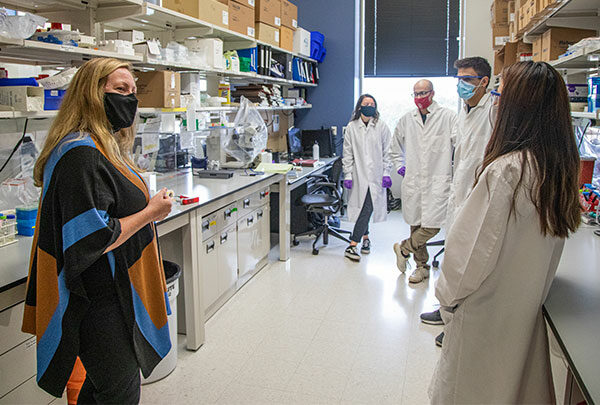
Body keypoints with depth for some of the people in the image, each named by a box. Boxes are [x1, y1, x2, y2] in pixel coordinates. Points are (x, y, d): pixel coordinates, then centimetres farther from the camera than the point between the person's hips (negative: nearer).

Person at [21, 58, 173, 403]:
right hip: (99, 305, -10)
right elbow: (90, 241, -26)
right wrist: (150, 213, -17)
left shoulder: (106, 147, 12)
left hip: (114, 293, 10)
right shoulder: (80, 155, -22)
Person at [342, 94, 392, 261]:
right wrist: (347, 175, -1)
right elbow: (348, 154, 5)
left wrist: (386, 173, -2)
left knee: (367, 209, -9)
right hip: (359, 175, 1)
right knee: (362, 208, 4)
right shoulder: (352, 127, 4)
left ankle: (352, 245, -6)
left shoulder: (381, 127, 3)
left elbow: (387, 152, 5)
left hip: (375, 176, -1)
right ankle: (365, 237, 24)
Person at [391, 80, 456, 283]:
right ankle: (422, 266, 22)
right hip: (412, 181, 4)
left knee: (431, 226, -11)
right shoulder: (406, 120, 12)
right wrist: (400, 167, 14)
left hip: (438, 181, -3)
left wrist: (455, 169, -7)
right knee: (415, 224, 8)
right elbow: (395, 147, 25)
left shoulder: (448, 117, -1)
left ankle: (403, 248, 14)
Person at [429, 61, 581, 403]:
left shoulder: (506, 171, -28)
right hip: (528, 303, 7)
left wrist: (448, 294, -8)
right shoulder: (563, 166, -3)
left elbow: (474, 247, -23)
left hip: (489, 309, -7)